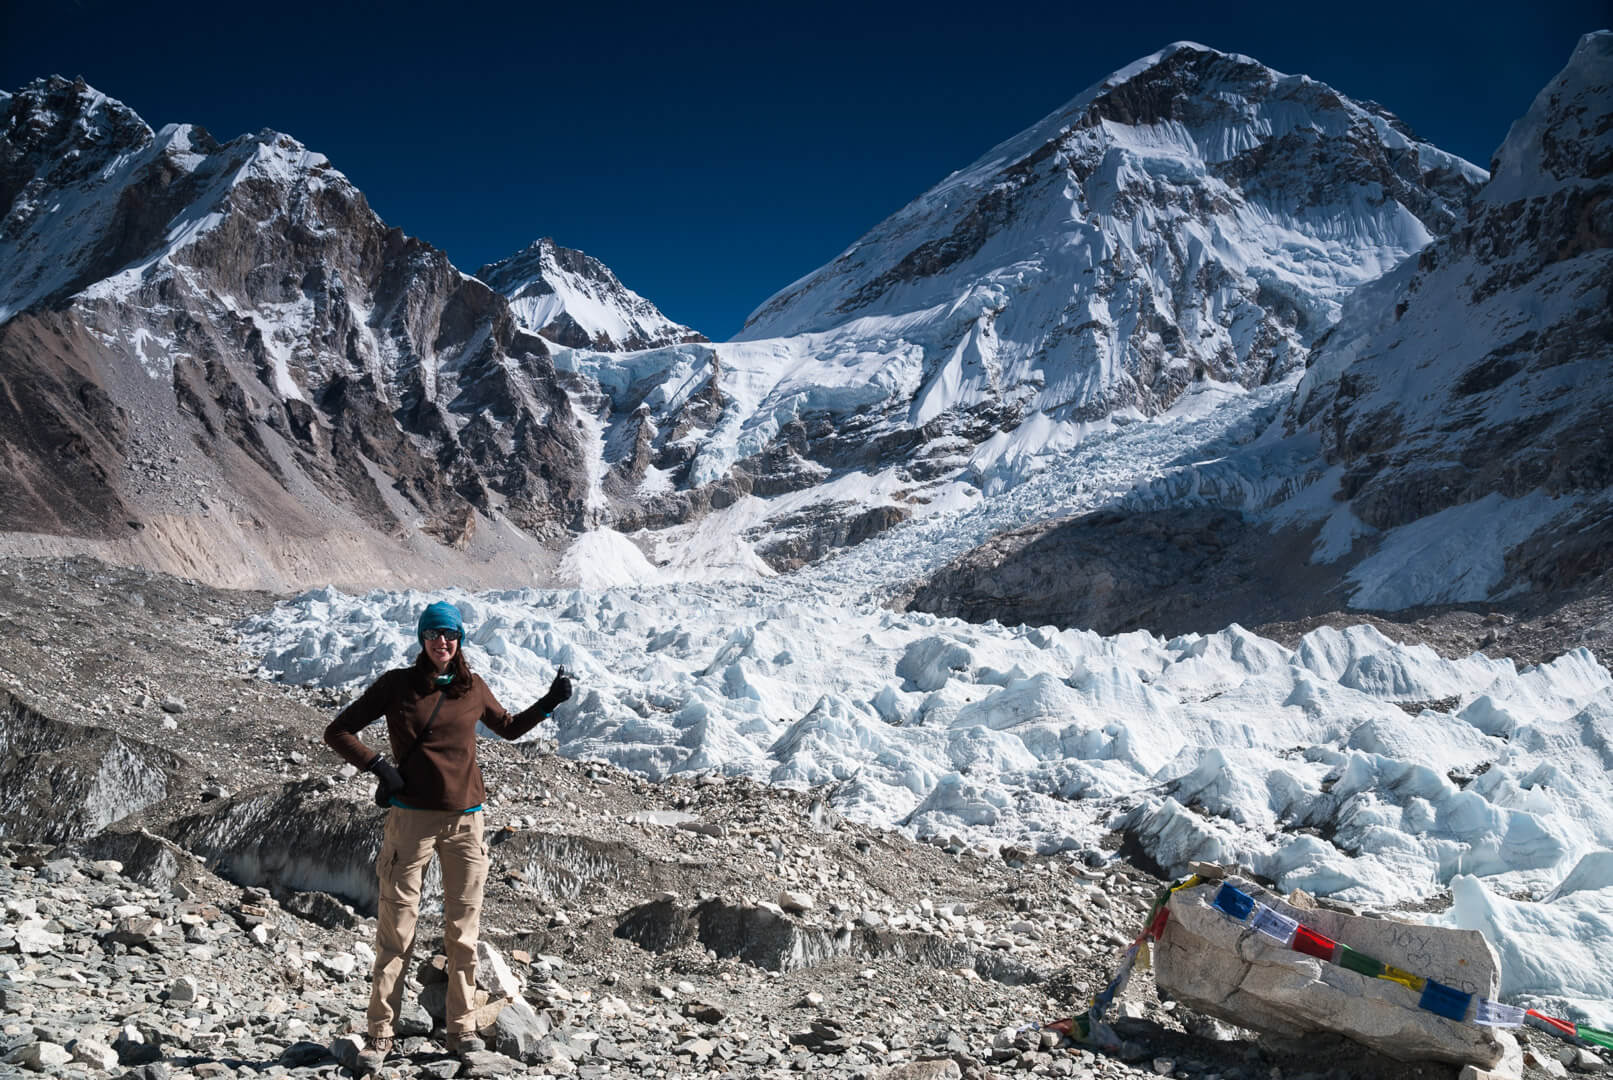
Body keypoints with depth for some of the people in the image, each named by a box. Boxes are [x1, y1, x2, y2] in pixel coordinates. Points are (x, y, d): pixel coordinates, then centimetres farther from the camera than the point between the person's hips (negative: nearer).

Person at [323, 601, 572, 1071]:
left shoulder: (473, 689, 7)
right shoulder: (397, 684, 0)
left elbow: (508, 728, 25)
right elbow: (338, 732, 3)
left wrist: (549, 703, 12)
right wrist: (379, 765, -9)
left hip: (465, 820, 3)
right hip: (411, 818, -2)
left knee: (463, 930, 6)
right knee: (396, 931, 0)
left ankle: (461, 1028, 17)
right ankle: (379, 1035, 9)